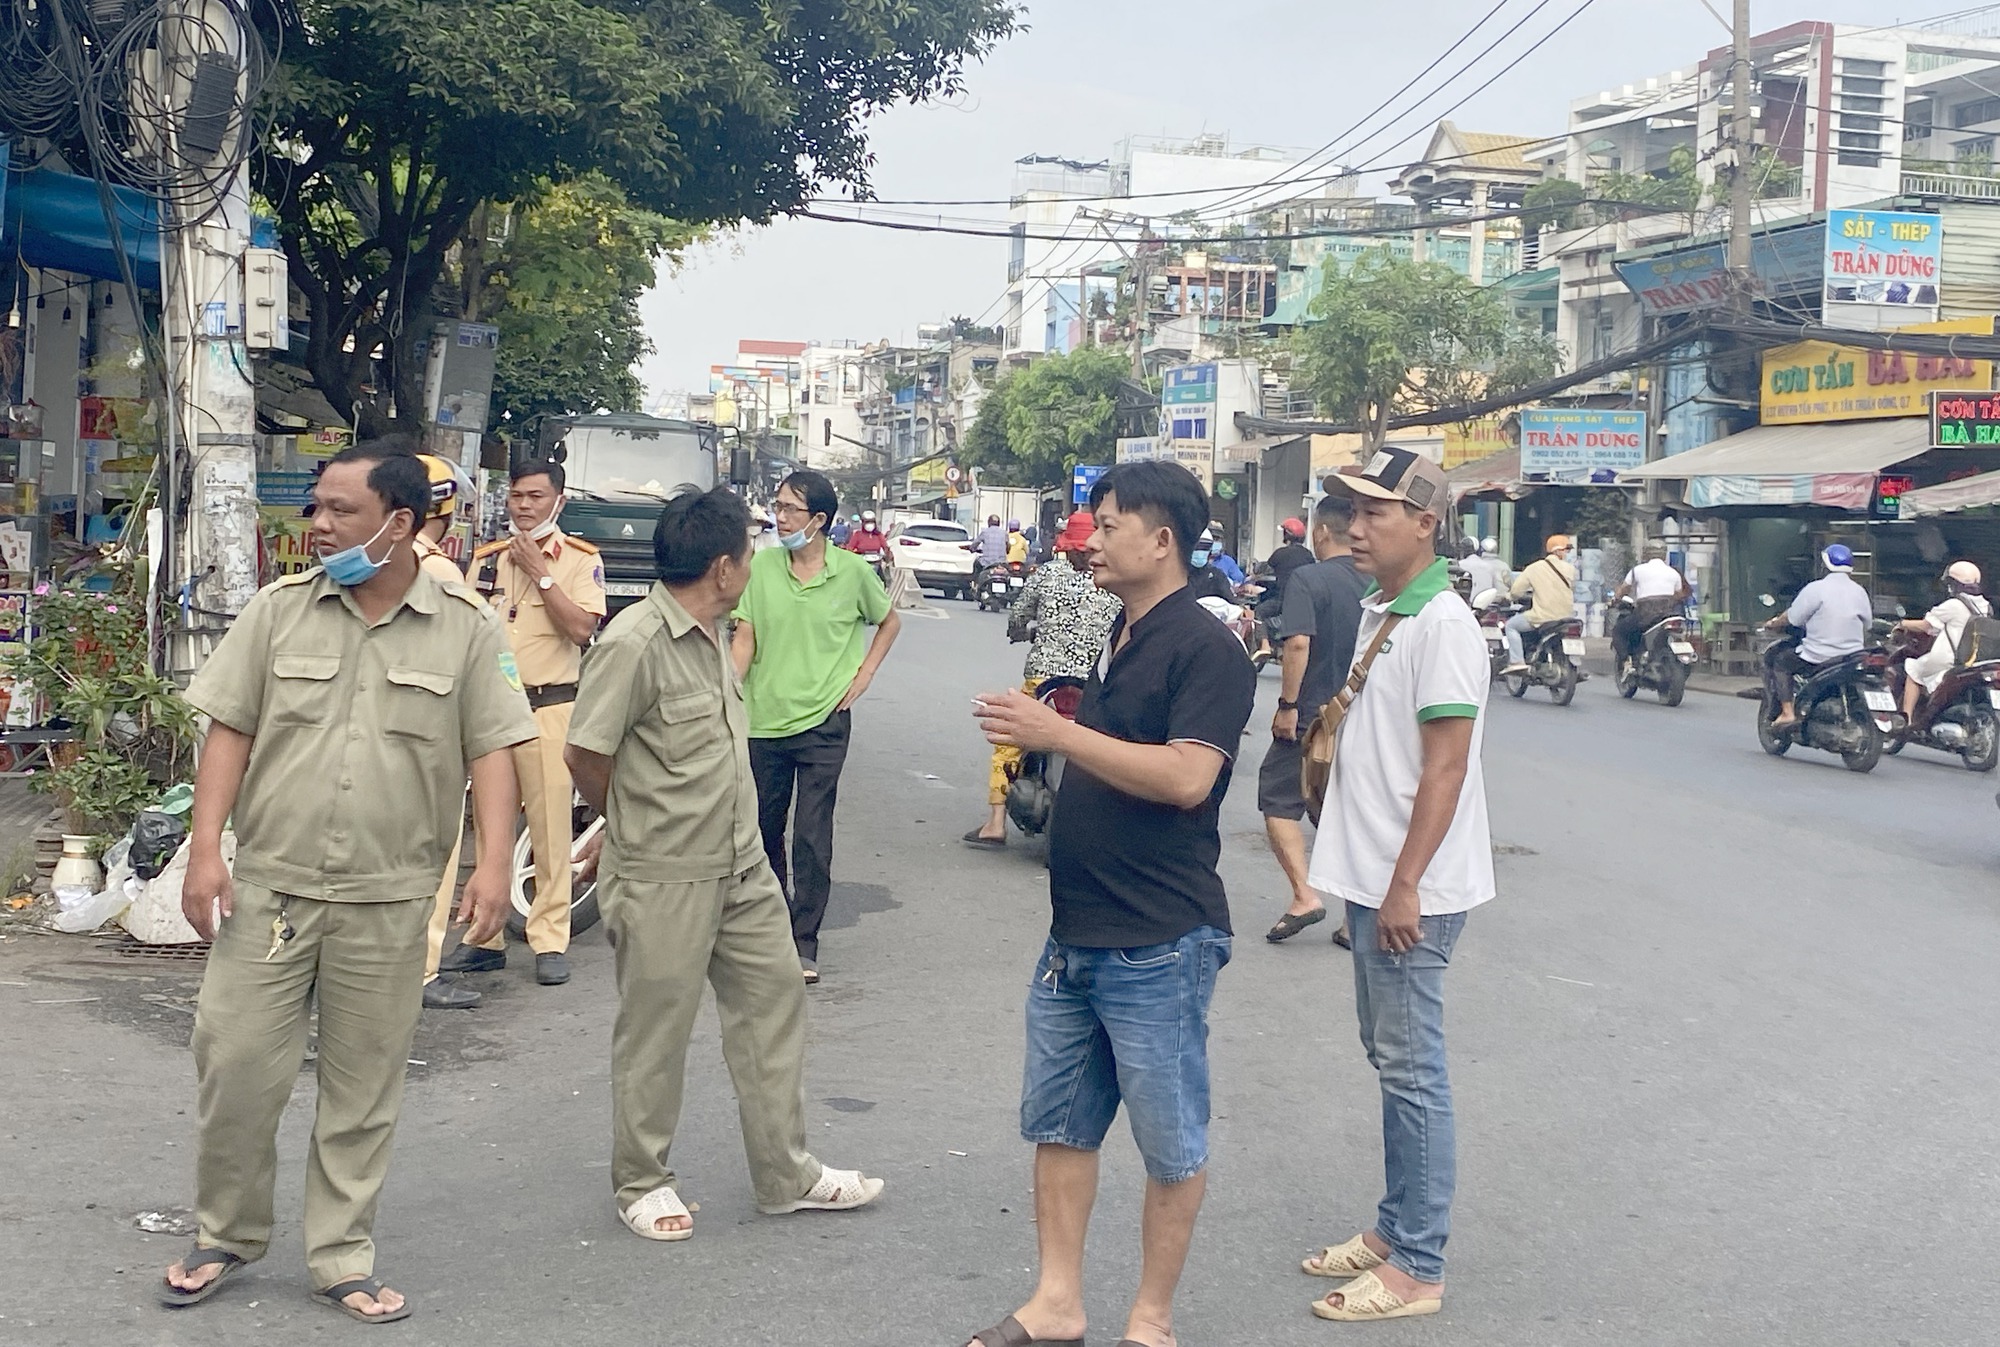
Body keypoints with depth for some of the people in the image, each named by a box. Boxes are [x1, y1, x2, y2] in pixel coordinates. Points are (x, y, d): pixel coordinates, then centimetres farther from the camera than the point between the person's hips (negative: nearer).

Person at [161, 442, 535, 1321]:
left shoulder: (466, 628, -1)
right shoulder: (279, 610, 3)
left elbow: (492, 751, -2)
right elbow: (229, 730, 3)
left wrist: (493, 863, -12)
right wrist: (205, 849, -5)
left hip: (388, 902, -1)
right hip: (268, 886, 1)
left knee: (363, 1086, 8)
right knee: (234, 1066, 4)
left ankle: (341, 1259, 21)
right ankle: (227, 1236, 26)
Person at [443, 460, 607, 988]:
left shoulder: (580, 559, 1)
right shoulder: (487, 557, 14)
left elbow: (581, 628, -12)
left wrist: (540, 573, -12)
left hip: (549, 706, -4)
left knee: (551, 828, -4)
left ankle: (551, 942, 1)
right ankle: (484, 937, 15)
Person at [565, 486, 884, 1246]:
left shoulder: (713, 634, 9)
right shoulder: (634, 643, -20)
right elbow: (586, 755, -16)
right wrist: (639, 828, 0)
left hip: (742, 866, 9)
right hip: (664, 880, -8)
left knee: (773, 1002, 13)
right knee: (655, 1034, 6)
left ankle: (786, 1174, 25)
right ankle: (642, 1184, 23)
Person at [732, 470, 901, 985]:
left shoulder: (853, 571, -3)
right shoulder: (761, 566, -1)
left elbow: (889, 622, 15)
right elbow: (745, 639, -1)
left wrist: (863, 676, 5)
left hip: (823, 722, -2)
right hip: (763, 720, 2)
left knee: (812, 838, -5)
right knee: (764, 831, 14)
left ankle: (804, 944, 3)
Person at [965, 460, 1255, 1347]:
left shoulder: (1206, 649, -14)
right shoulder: (1119, 642, 13)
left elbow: (1186, 777, -26)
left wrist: (1058, 732, -25)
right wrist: (1037, 733, 9)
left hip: (1158, 945, -9)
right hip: (1076, 935, 9)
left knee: (1171, 1144, 6)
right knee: (1059, 1124, 15)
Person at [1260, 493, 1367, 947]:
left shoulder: (1308, 579, -12)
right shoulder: (1375, 583, 6)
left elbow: (1299, 643, -23)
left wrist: (1287, 705, -17)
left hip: (1312, 716, -6)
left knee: (1278, 802, 7)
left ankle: (1304, 895, -7)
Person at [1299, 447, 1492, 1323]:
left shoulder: (1441, 624, -16)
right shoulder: (1378, 614, 11)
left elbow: (1445, 767, -20)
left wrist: (1406, 885, -21)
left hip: (1410, 889, -9)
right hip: (1368, 874, 9)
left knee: (1411, 1072, -2)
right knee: (1388, 1059, 17)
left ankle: (1417, 1268, 7)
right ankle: (1395, 1228, 29)